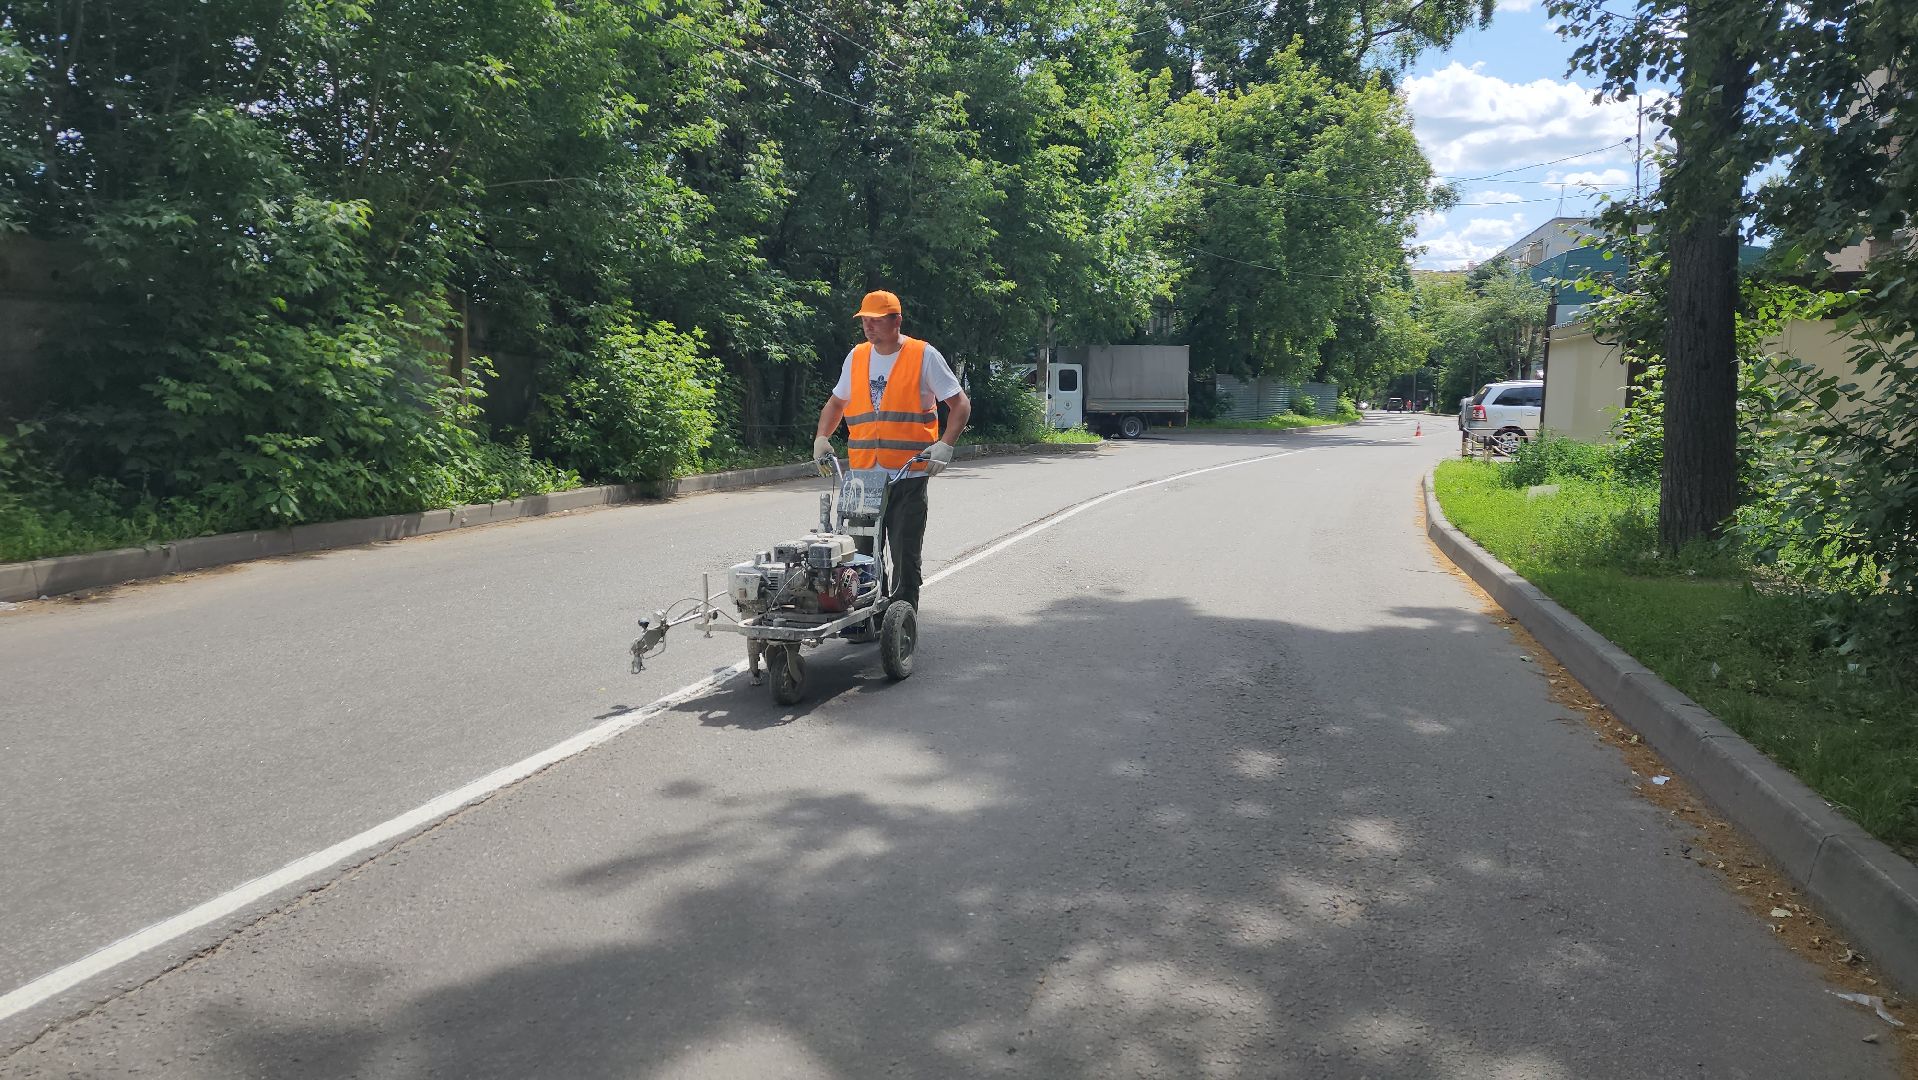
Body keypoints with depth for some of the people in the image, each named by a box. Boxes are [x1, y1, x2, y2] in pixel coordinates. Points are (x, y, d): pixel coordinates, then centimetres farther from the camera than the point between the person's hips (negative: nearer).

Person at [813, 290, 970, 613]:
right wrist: (822, 438, 9)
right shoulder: (856, 357, 12)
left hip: (909, 477, -4)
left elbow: (960, 404, 0)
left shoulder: (923, 356, -2)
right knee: (862, 554, 7)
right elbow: (836, 403, 25)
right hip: (863, 476, 4)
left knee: (905, 557, 0)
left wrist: (945, 445, -13)